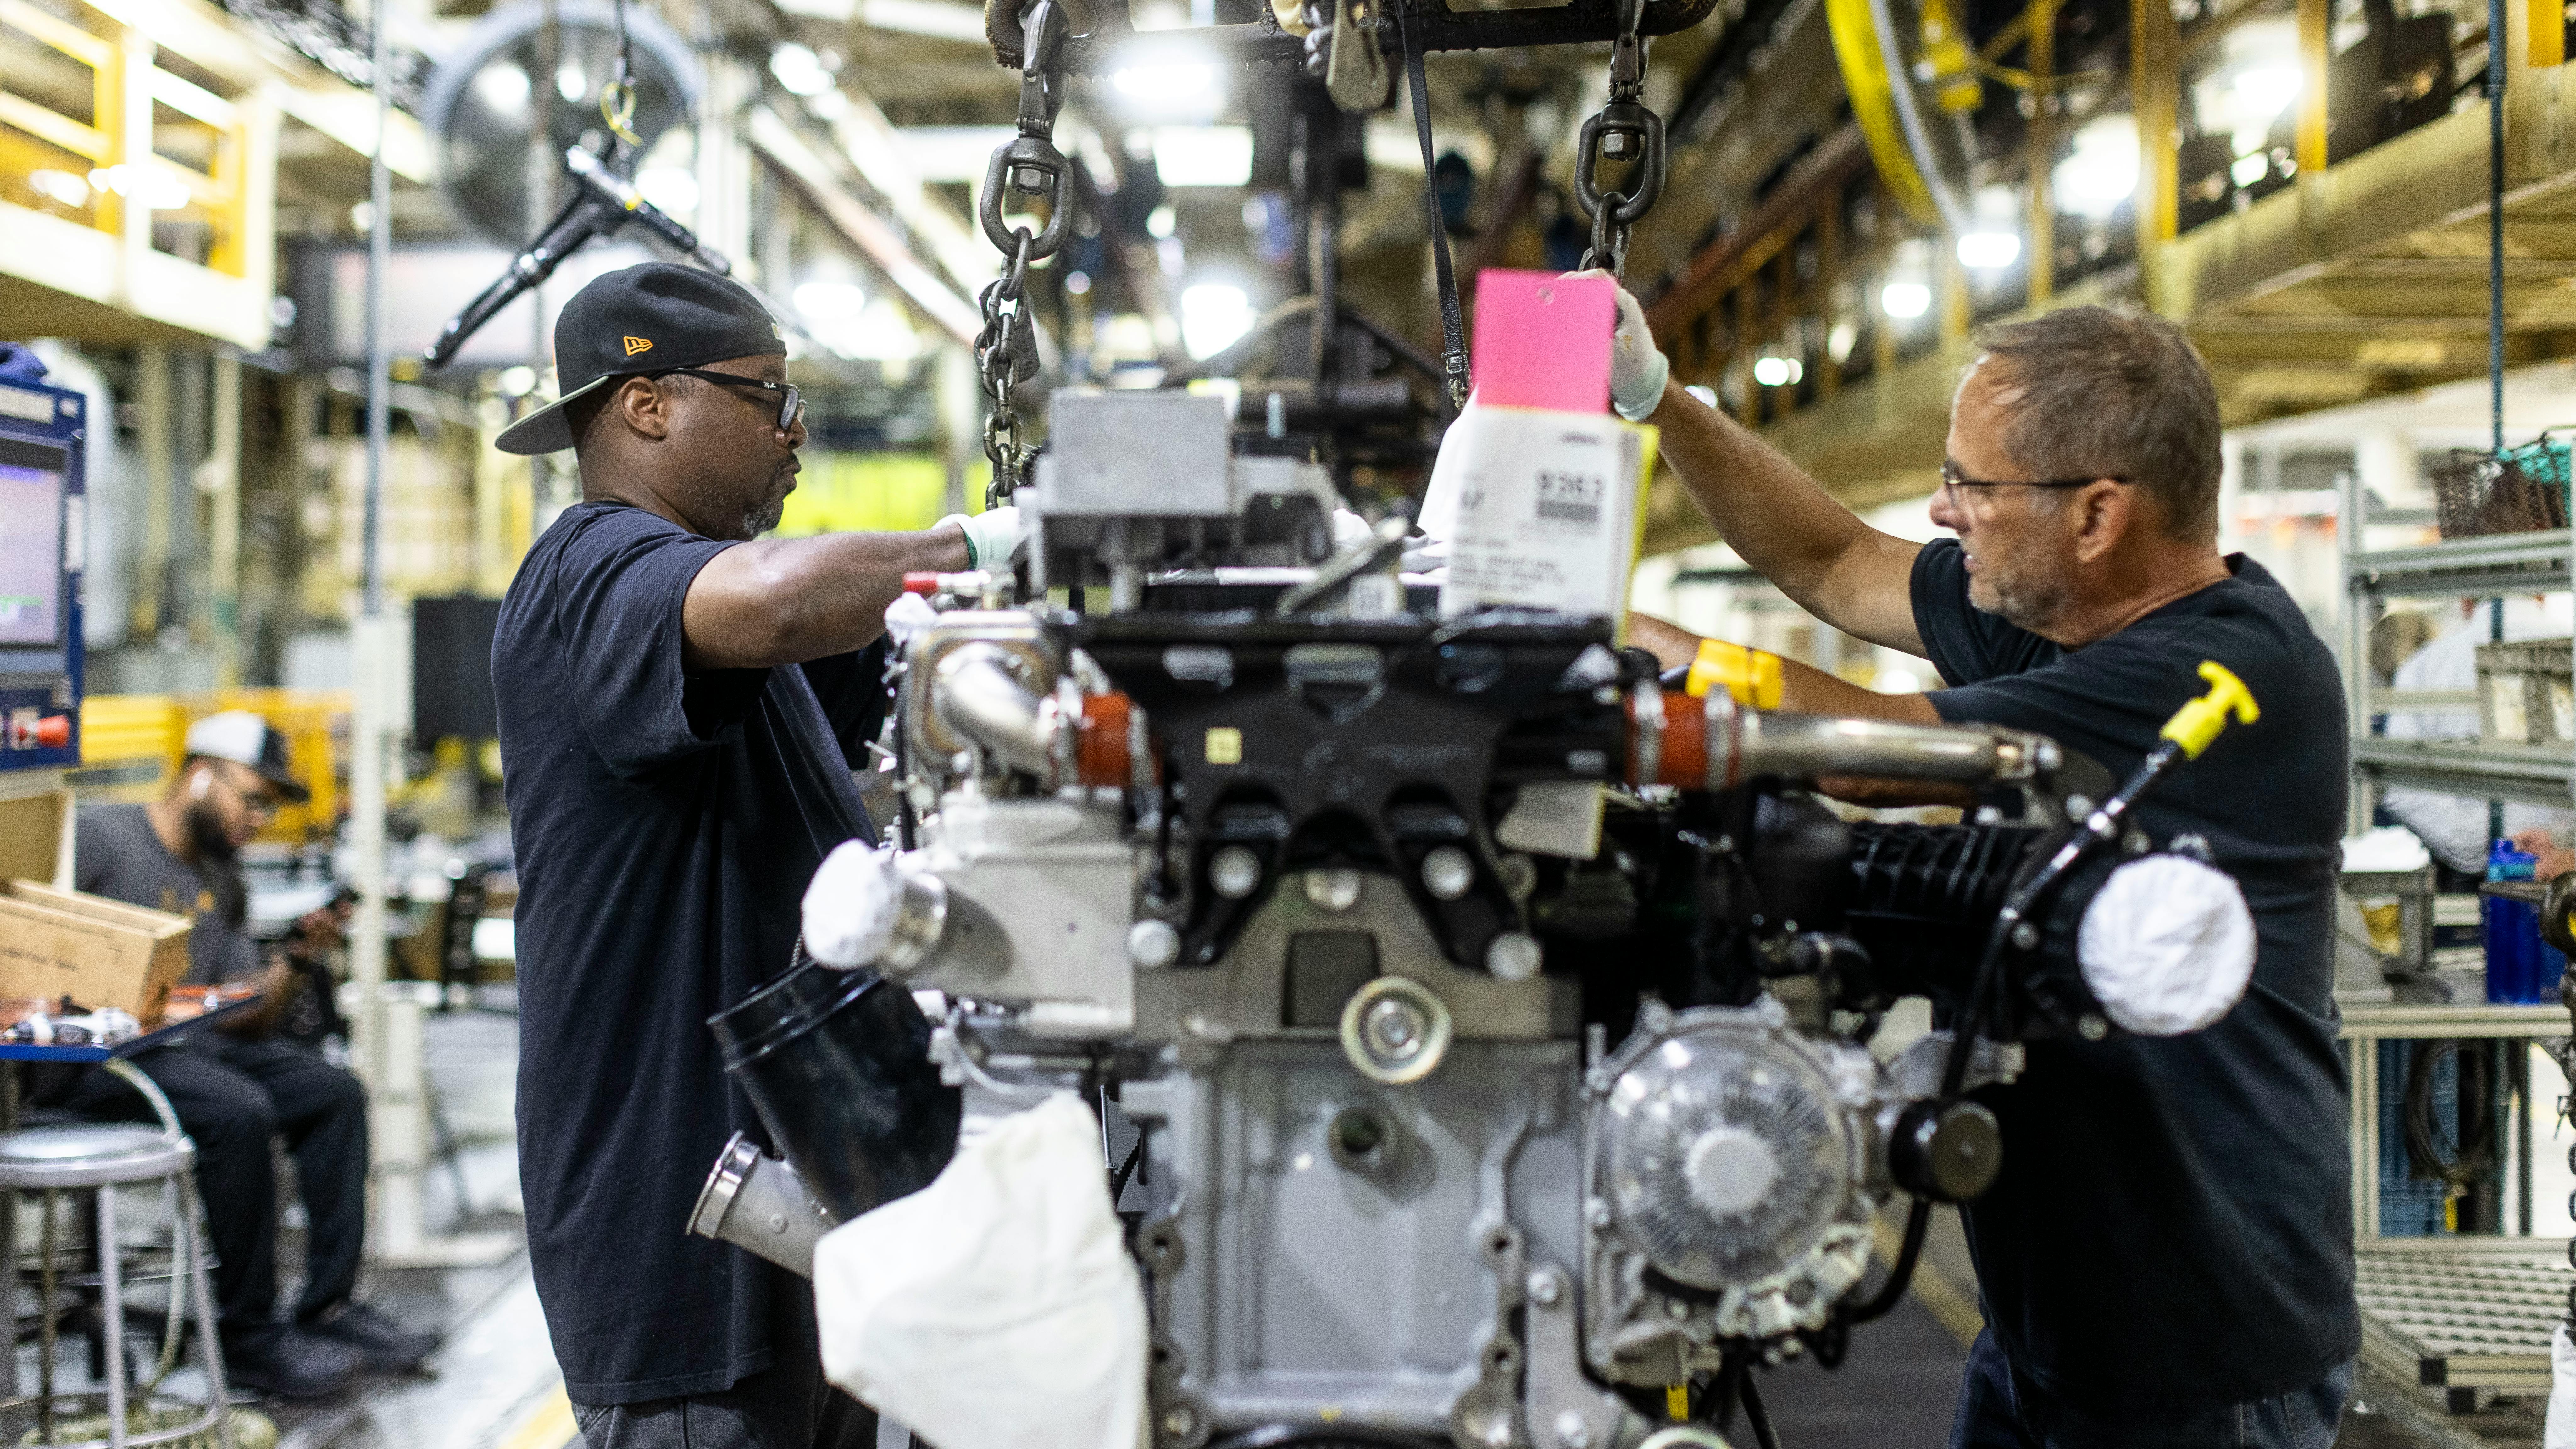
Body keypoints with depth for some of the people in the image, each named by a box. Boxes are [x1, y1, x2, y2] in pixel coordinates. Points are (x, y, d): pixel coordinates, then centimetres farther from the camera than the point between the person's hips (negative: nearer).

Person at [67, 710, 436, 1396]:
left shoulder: (223, 884, 18)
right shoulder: (100, 837, -5)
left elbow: (249, 1019, 13)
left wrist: (293, 954, -4)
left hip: (189, 1043, 8)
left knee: (333, 1091, -5)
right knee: (238, 1110, -30)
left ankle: (328, 1305, -3)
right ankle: (248, 1334, -18)